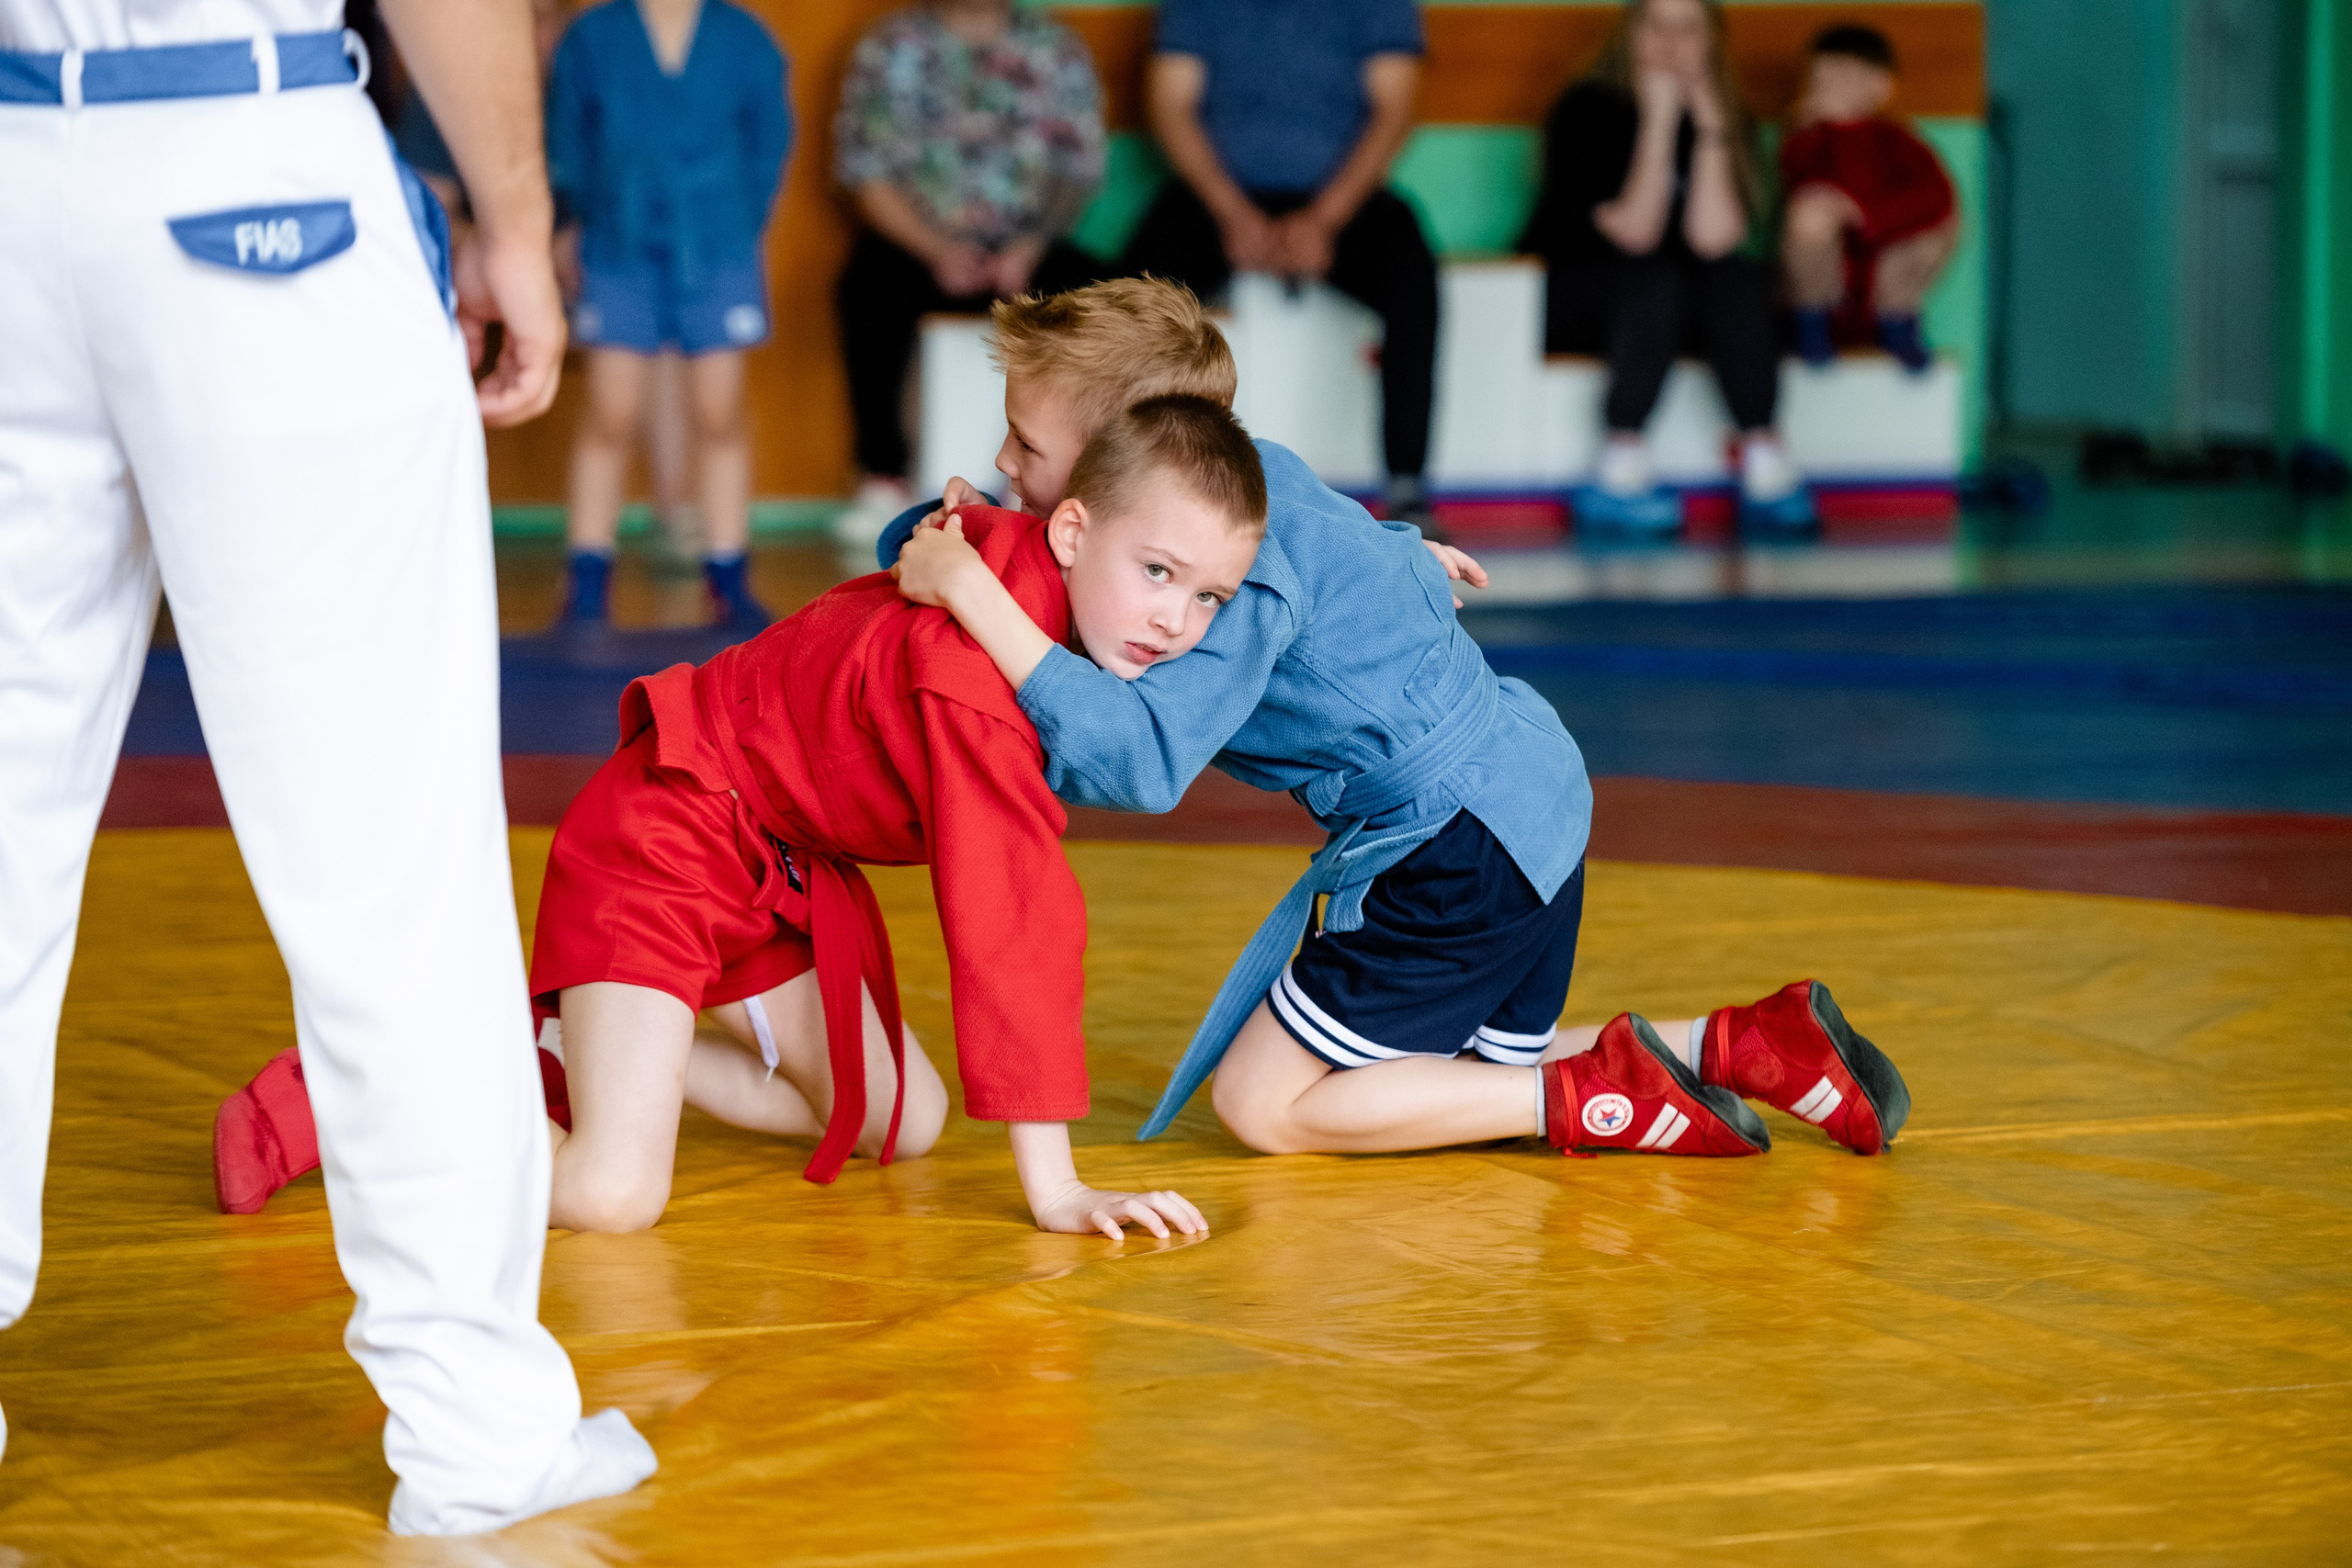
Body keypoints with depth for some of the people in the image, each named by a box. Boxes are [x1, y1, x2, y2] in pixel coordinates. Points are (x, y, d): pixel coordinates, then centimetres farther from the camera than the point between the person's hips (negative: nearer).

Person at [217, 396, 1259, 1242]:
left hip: (777, 863, 10)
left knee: (903, 1124, 13)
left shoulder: (1020, 562, -6)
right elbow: (1009, 927, -33)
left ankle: (583, 1059, 19)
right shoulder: (977, 678, -33)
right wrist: (1054, 1188, -31)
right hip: (664, 834, -10)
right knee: (614, 1194, -23)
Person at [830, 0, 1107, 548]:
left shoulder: (1058, 50, 9)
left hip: (1024, 250, 2)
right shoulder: (893, 46, 5)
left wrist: (1031, 248, -16)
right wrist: (936, 251, -17)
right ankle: (883, 483, -27)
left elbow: (1079, 169, 3)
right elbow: (865, 171, -2)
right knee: (872, 292, -34)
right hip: (916, 238, -1)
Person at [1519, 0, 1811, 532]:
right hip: (1567, 302, -4)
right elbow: (1633, 233, -22)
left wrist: (1710, 128, -23)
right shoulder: (1588, 110, -13)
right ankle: (1621, 472, -35)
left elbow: (1712, 238, -18)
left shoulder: (1725, 120, -2)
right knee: (1656, 278, -34)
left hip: (1671, 309, 4)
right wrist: (1658, 122, -25)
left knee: (1742, 278, -25)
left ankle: (1764, 467, -30)